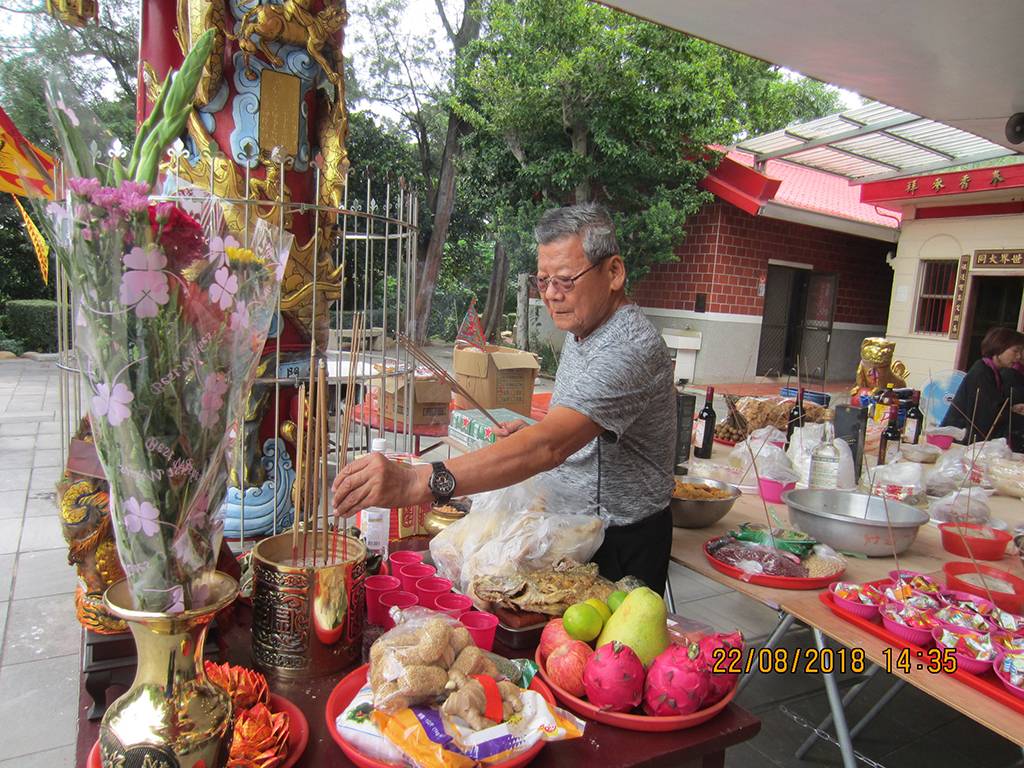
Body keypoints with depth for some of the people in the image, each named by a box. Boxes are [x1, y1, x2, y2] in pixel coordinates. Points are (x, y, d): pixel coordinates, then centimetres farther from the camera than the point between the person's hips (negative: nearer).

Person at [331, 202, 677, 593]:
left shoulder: (631, 348, -28)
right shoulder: (582, 331, 5)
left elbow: (550, 445, -42)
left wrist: (419, 481, -49)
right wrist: (534, 431, -1)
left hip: (623, 546, -8)